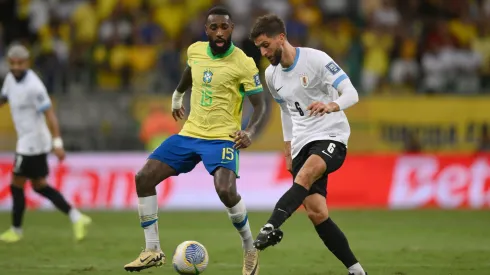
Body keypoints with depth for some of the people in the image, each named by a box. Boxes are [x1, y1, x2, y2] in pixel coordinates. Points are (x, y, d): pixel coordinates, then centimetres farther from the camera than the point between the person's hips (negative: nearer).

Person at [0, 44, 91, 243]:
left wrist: (57, 143, -28)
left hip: (32, 143, -9)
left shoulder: (33, 86, -22)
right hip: (26, 140, 9)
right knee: (40, 186, 13)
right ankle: (76, 218, 13)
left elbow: (50, 114, -23)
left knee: (17, 186, 1)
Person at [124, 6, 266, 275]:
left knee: (226, 191, -30)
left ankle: (250, 250, -5)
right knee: (143, 178, -5)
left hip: (222, 138, -6)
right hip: (190, 134, 6)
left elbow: (260, 105, -11)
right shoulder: (195, 50, 1)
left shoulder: (243, 63, -14)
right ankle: (153, 250, 4)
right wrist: (177, 95, 41)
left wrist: (250, 131, -30)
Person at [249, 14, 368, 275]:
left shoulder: (315, 59, -10)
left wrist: (331, 106, -37)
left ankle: (271, 228, -53)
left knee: (305, 175, -37)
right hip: (302, 144, 6)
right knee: (316, 213, -9)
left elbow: (351, 93, -16)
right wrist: (289, 149, 23)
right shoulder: (271, 75, 10)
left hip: (331, 136, -6)